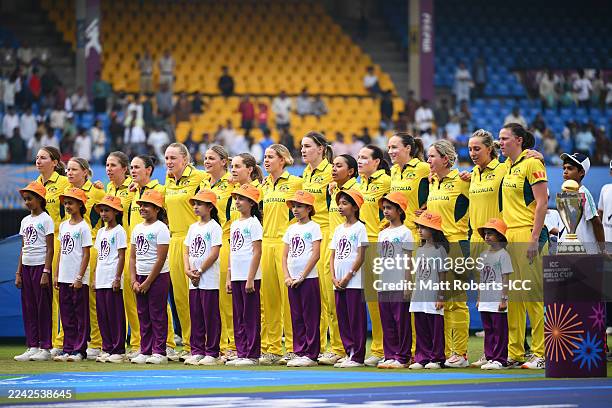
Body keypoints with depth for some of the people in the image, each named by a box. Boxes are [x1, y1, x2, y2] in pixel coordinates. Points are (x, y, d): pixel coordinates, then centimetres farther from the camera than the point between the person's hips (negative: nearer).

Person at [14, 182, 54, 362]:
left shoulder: (45, 220, -6)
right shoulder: (25, 221, 14)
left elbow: (50, 248, -10)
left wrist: (46, 272, -16)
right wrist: (18, 273, 12)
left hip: (40, 266, -7)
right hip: (26, 266, 7)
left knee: (43, 307, -3)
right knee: (28, 308, 7)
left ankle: (45, 348, 1)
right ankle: (32, 347, 11)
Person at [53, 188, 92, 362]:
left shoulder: (83, 227, -7)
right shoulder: (63, 225, 13)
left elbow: (86, 255, -10)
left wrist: (79, 278, -14)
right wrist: (56, 274, 12)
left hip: (78, 279, -7)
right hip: (64, 278, 7)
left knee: (81, 315, -1)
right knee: (66, 315, 9)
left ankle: (79, 350, 1)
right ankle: (68, 349, 14)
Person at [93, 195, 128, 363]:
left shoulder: (119, 231, -5)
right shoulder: (101, 232, 17)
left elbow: (121, 256, -9)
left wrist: (118, 278, -15)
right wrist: (95, 278, 15)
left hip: (112, 280, -8)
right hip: (101, 280, 8)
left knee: (115, 314, -5)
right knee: (102, 315, 8)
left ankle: (118, 350, -2)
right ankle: (107, 348, 14)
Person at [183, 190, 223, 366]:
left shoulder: (214, 227, -6)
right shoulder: (193, 227, 15)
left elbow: (214, 254, -13)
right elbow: (187, 252, 15)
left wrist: (199, 271, -13)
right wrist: (188, 270, -2)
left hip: (209, 280, -7)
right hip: (193, 281, 7)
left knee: (210, 316, -4)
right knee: (195, 316, 9)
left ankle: (212, 353, 0)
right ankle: (197, 351, 14)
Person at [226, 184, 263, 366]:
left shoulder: (253, 223, -7)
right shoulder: (234, 224, 15)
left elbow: (257, 252, -12)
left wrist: (251, 278, -17)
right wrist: (228, 277, 14)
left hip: (249, 276, -8)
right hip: (236, 277, 8)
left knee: (251, 316, -4)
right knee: (238, 317, 9)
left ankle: (252, 355, -2)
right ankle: (242, 353, 13)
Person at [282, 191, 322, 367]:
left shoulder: (313, 227, -4)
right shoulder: (291, 229, 14)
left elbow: (316, 254, -11)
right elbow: (285, 255, 15)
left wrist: (302, 277, -13)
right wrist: (287, 276, 0)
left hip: (308, 278, -6)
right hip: (293, 280, 6)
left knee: (310, 317, -4)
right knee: (296, 318, 8)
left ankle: (310, 354, -2)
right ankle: (299, 352, 13)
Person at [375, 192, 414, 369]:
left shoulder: (404, 233, -4)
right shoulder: (382, 234, 15)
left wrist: (407, 285, -12)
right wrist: (377, 283, 15)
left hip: (399, 286, -7)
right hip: (384, 286, 7)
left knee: (401, 321, -4)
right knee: (387, 323, 9)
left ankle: (402, 357, 0)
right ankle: (390, 356, 14)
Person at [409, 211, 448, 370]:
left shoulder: (439, 249, -7)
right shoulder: (420, 249, 13)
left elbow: (442, 275, -8)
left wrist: (441, 297, -11)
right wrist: (414, 294, 14)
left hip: (433, 297, -7)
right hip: (419, 297, 7)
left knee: (436, 329, -1)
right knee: (421, 329, 8)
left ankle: (436, 358, 6)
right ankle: (422, 358, 12)